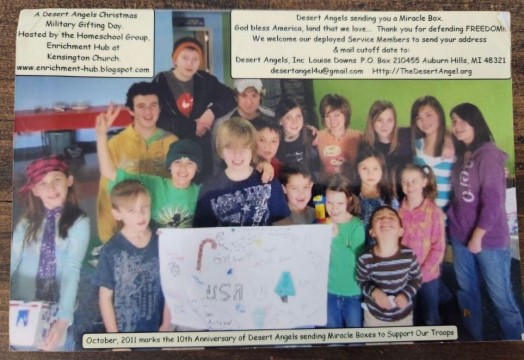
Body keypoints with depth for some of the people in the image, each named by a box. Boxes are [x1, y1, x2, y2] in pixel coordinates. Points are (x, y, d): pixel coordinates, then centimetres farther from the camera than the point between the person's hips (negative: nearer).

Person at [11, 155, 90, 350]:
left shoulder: (79, 222, -8)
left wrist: (64, 319, -27)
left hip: (56, 310, -2)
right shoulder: (27, 221, 3)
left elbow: (72, 271, -16)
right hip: (22, 307, 3)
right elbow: (12, 260, -6)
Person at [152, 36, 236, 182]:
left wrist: (213, 111, -11)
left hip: (201, 148, 3)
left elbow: (229, 97, 9)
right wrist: (192, 126, -13)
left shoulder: (204, 80, 3)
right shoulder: (161, 82, -6)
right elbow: (157, 119, -13)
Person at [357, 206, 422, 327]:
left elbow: (416, 278, -2)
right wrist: (373, 291, -24)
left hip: (404, 315, 1)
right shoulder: (365, 259, -23)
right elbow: (362, 282, -5)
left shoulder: (409, 255, -19)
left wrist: (407, 294, -17)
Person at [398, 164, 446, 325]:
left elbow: (439, 248, -11)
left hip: (428, 276, -2)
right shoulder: (398, 210, -6)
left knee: (430, 318, 14)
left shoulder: (434, 212, -13)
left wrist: (422, 273, -15)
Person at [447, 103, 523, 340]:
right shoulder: (462, 156, 10)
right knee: (467, 291, 15)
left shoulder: (489, 154, -12)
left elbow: (494, 201, -17)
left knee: (500, 296, 4)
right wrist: (451, 220, 4)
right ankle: (474, 336, 31)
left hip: (489, 239, -7)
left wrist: (477, 237, -14)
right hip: (460, 236, 7)